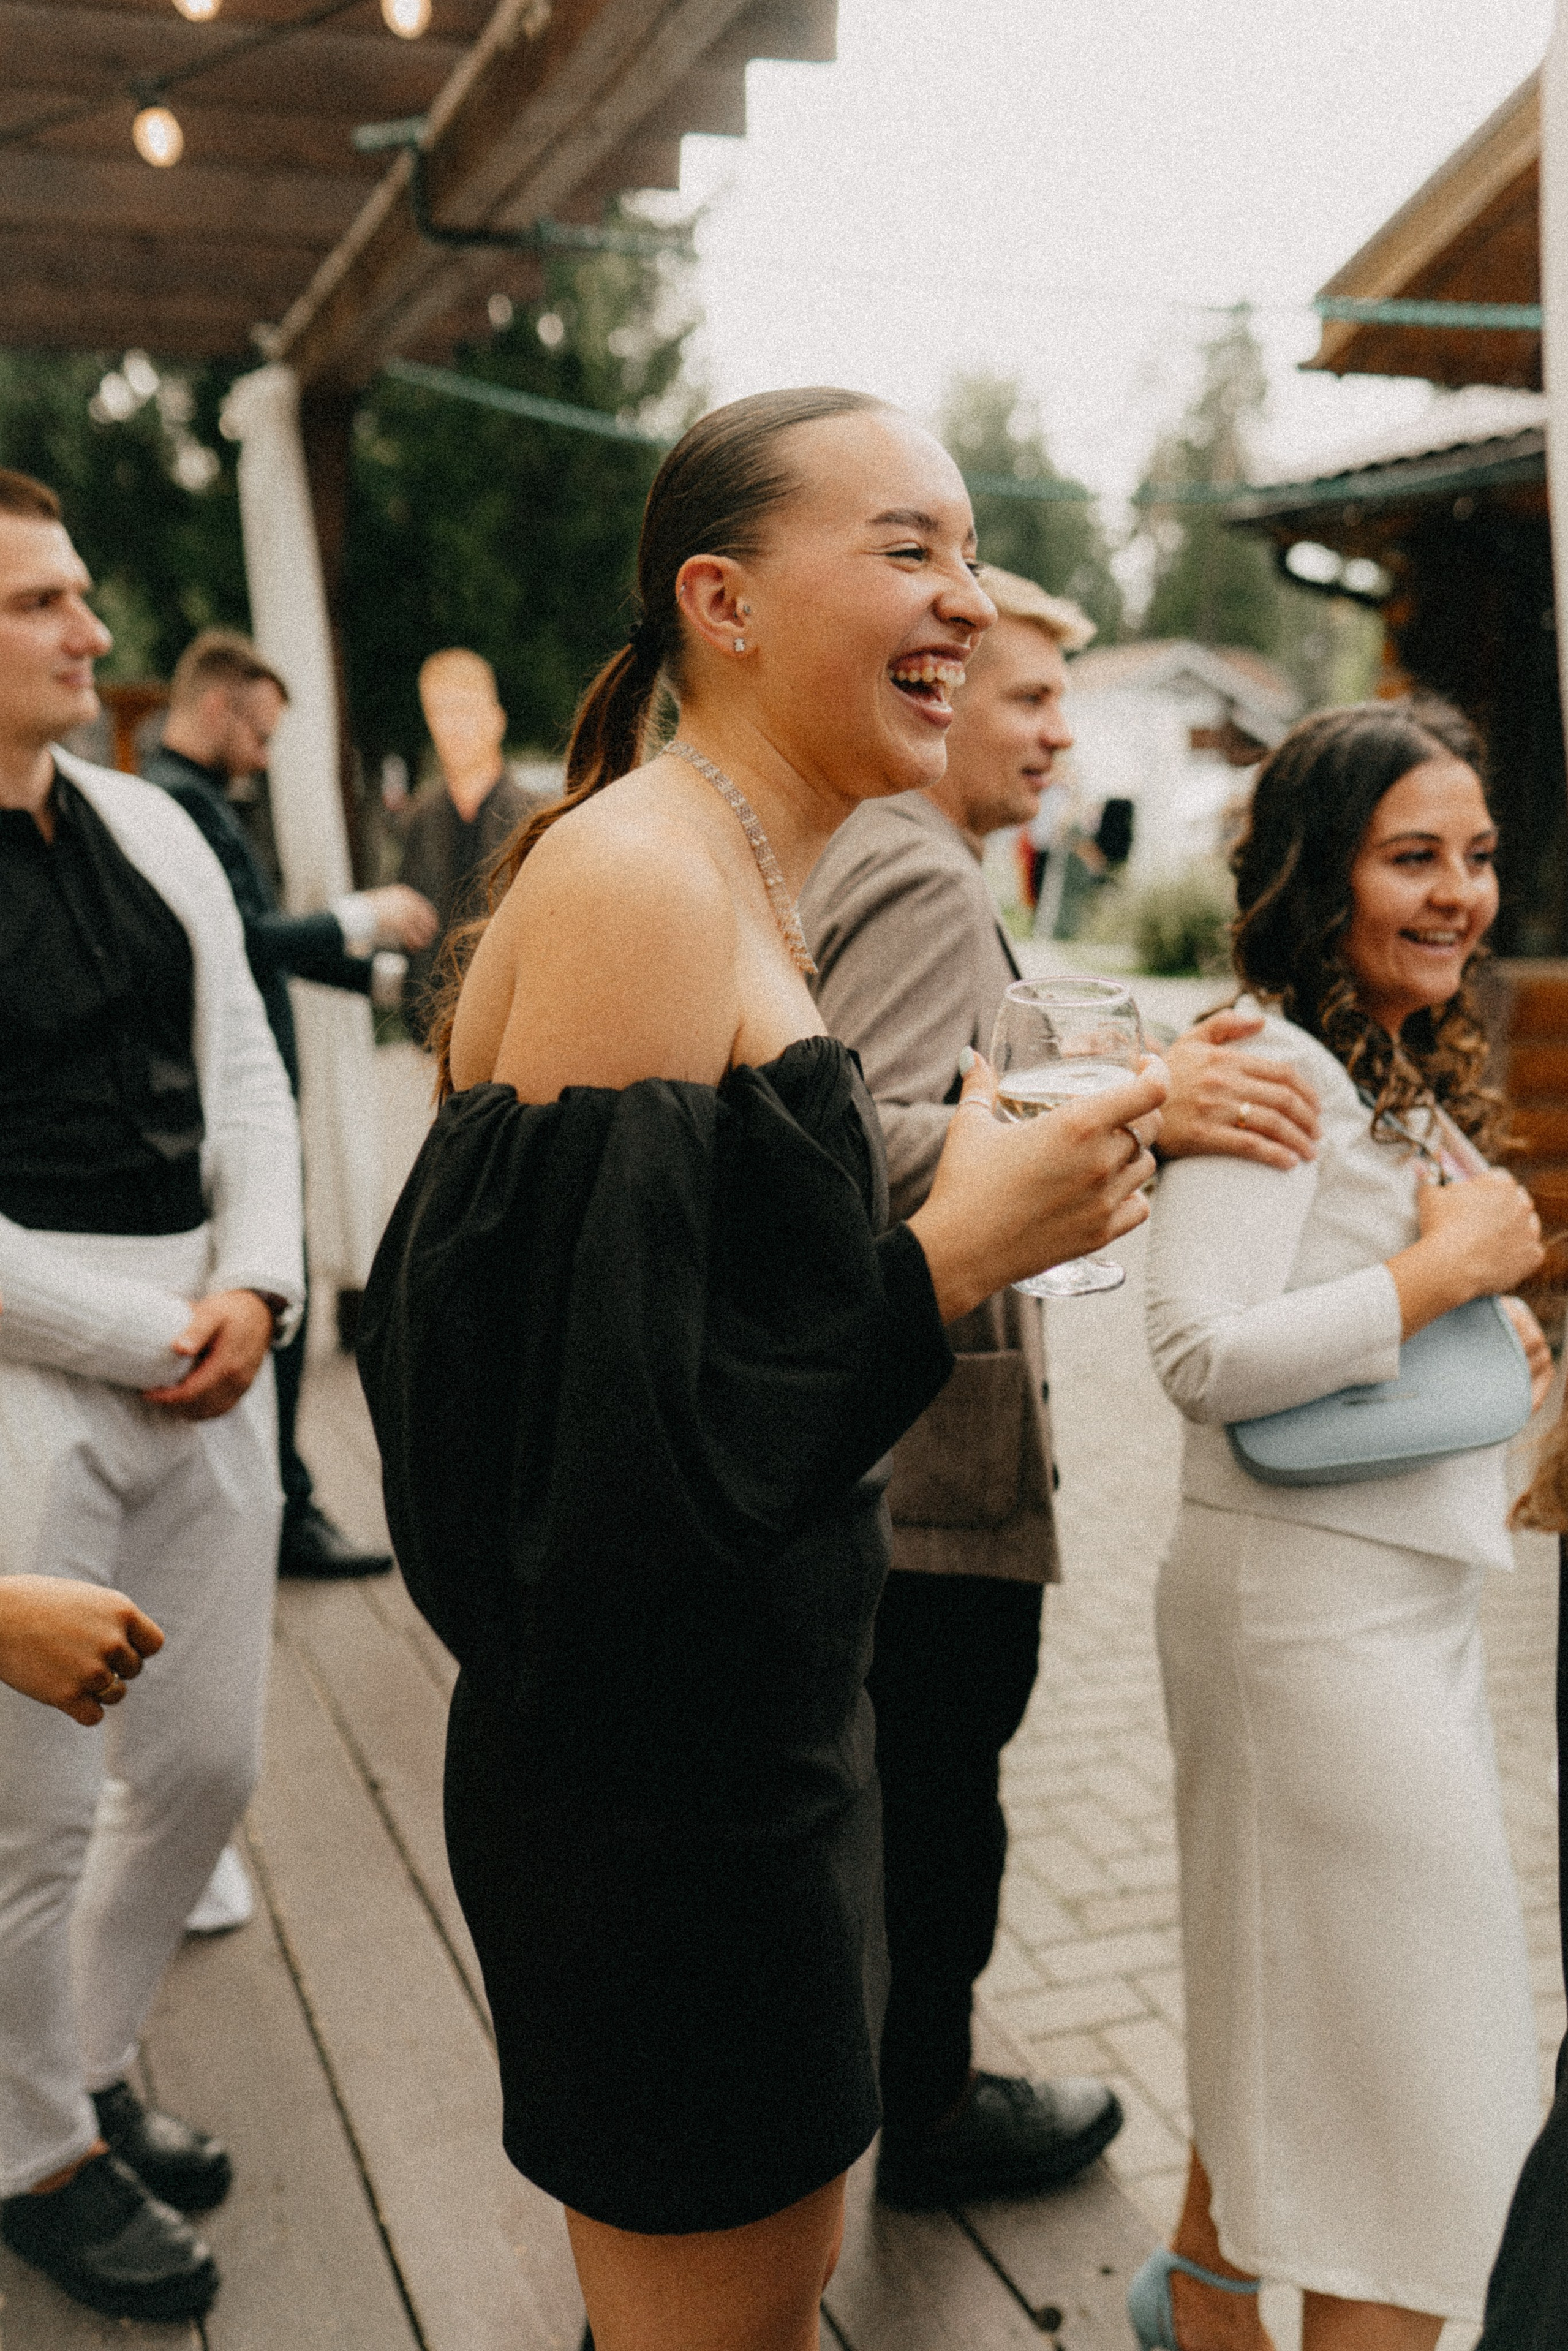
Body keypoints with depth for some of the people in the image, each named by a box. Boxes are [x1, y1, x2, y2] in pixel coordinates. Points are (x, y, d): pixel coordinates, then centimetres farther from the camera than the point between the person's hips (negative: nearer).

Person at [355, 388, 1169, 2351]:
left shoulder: (737, 876, 9)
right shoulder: (636, 881, -22)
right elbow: (577, 1427, -28)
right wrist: (953, 1256, -22)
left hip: (749, 1735, 9)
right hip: (652, 1795, -9)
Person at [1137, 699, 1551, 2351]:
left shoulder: (1407, 1074, 13)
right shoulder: (1275, 1067, -18)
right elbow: (1202, 1357, -27)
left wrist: (1495, 1326, 4)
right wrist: (1447, 1270, -19)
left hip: (1404, 1585, 10)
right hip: (1310, 1600, -9)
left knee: (1291, 1991, 21)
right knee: (1412, 2042, 1)